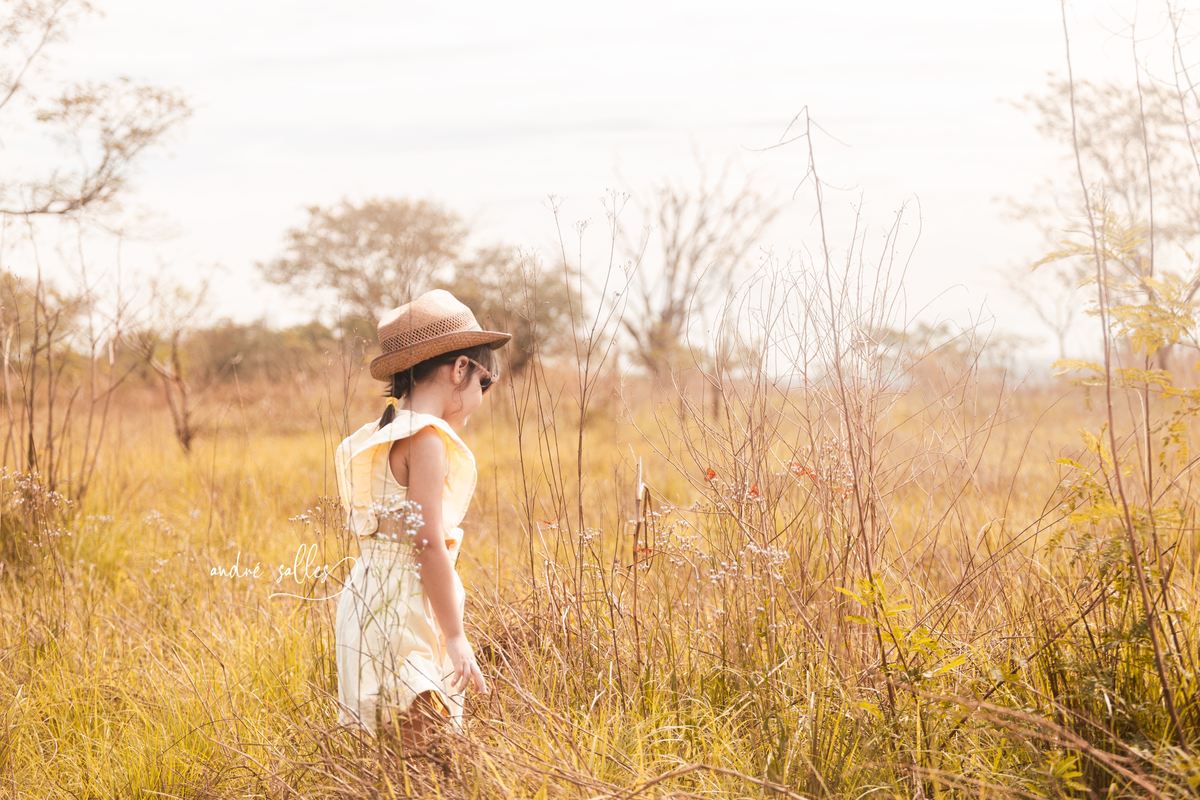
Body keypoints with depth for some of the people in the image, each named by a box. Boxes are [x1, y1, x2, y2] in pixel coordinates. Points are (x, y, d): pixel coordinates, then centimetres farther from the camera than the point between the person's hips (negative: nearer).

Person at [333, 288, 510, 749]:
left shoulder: (386, 435, 15)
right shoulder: (425, 438, -13)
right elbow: (429, 543, -17)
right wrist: (455, 637, -16)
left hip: (372, 599, 10)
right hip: (405, 609, -10)